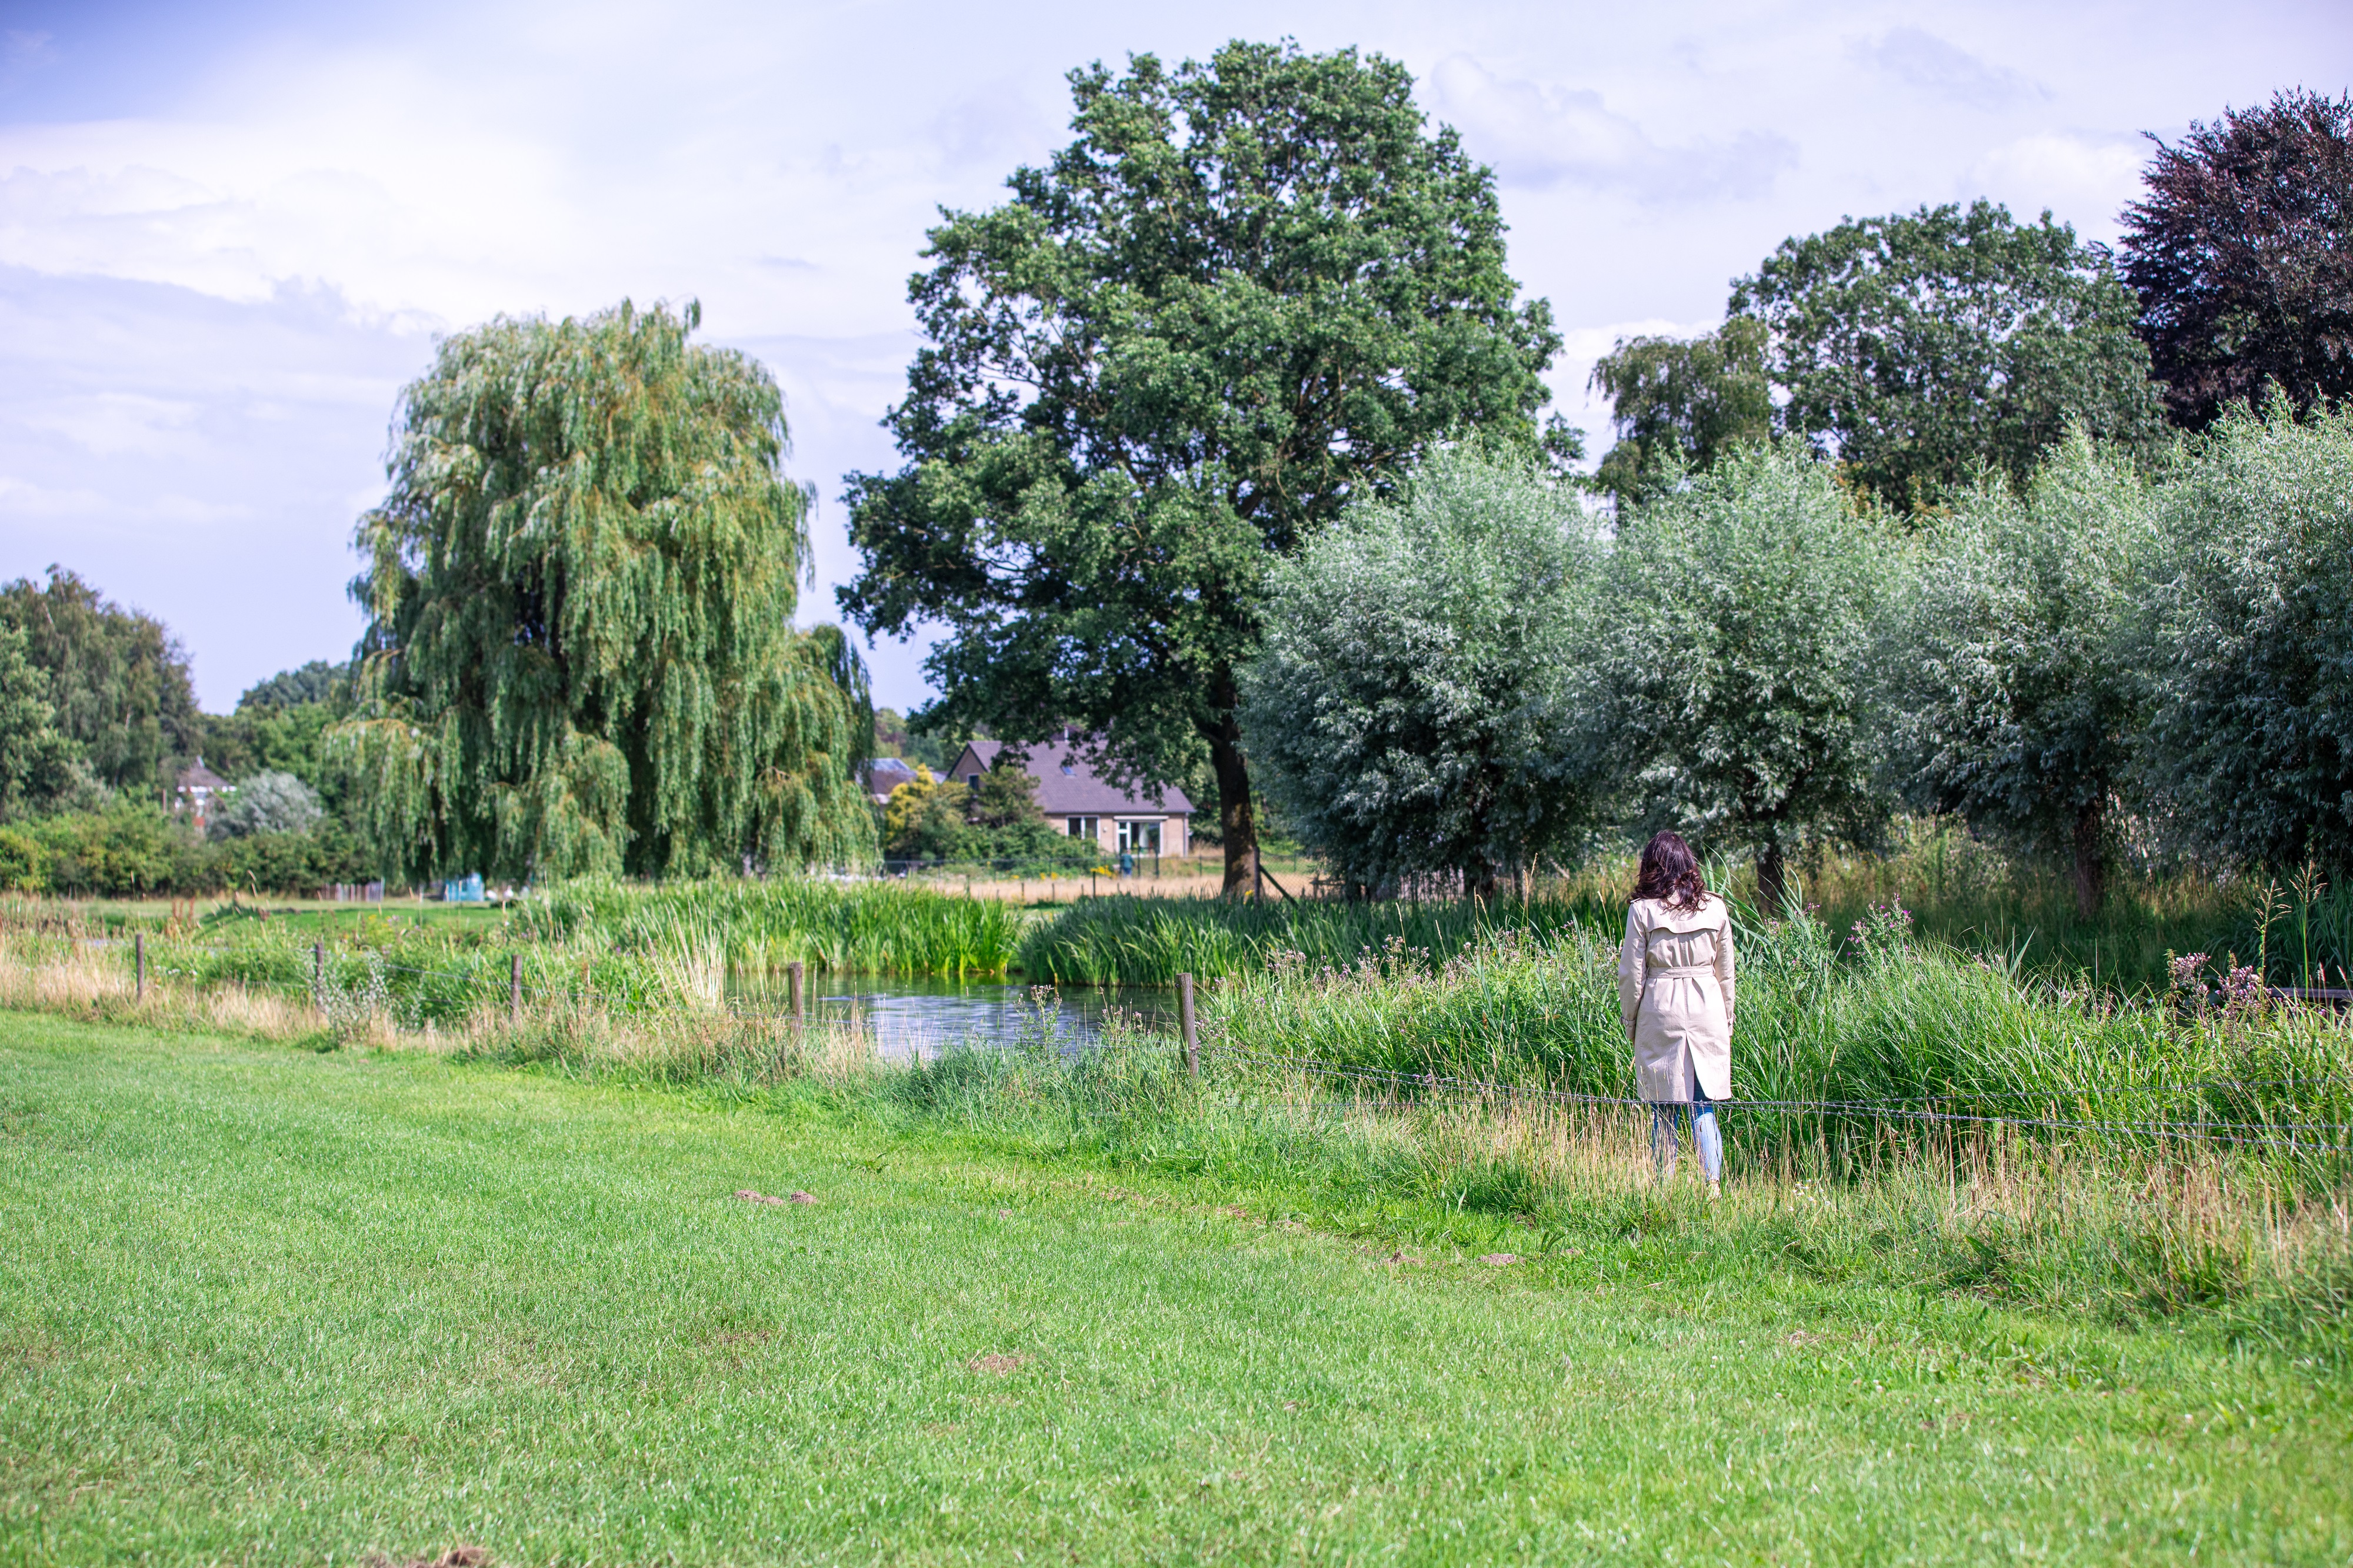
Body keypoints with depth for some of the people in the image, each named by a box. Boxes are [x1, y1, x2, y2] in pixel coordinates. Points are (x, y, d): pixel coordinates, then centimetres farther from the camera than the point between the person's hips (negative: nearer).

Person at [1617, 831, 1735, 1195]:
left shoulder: (1643, 910, -6)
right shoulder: (1715, 909, 2)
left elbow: (1630, 974, -4)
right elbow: (1726, 973, 10)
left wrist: (1631, 1023, 8)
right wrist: (1726, 1021, 20)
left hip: (1660, 1014, -2)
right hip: (1707, 1012, 2)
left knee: (1664, 1111, 6)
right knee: (1704, 1108, 8)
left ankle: (1664, 1191, 7)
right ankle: (1712, 1184, -5)